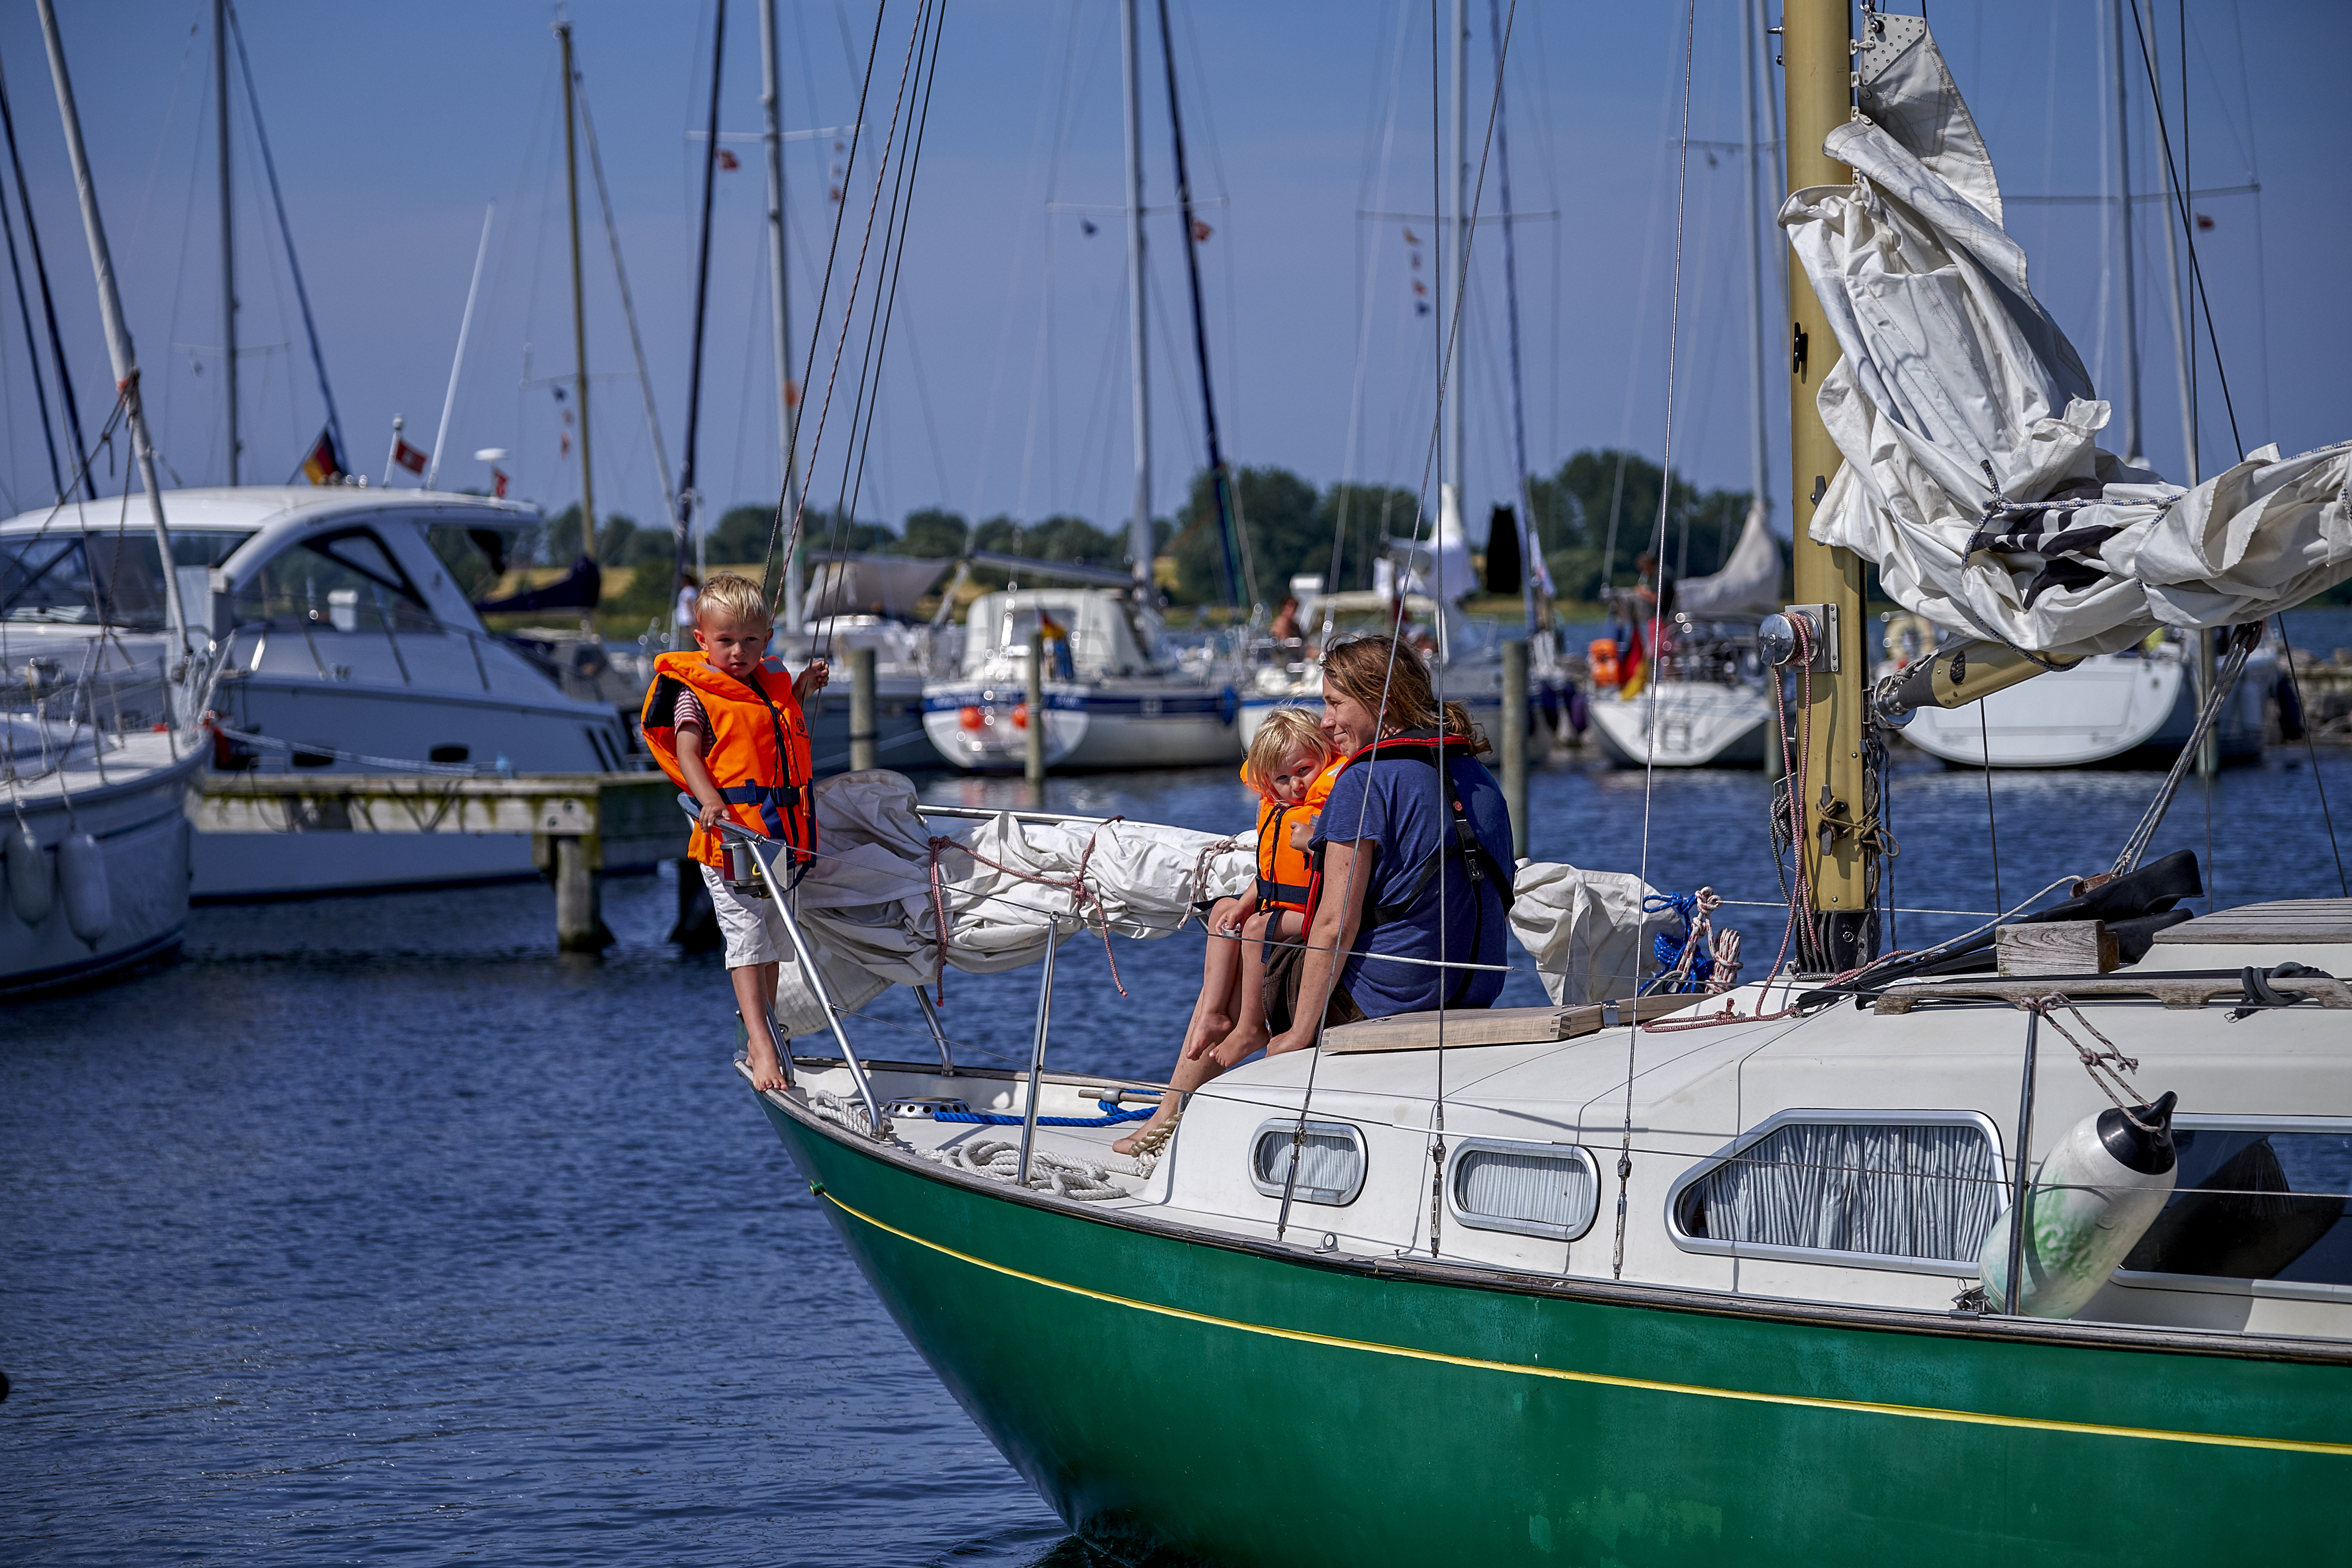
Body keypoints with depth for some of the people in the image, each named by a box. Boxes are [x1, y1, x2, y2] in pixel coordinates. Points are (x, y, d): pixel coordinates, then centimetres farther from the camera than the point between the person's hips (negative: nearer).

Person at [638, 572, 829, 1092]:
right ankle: (761, 1048, -19)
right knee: (746, 937, -13)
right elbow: (687, 756, -16)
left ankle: (763, 1031, 30)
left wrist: (802, 690, 21)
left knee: (774, 938, 16)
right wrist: (711, 802, -31)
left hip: (783, 835, 7)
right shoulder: (696, 694, -7)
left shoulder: (771, 684, 13)